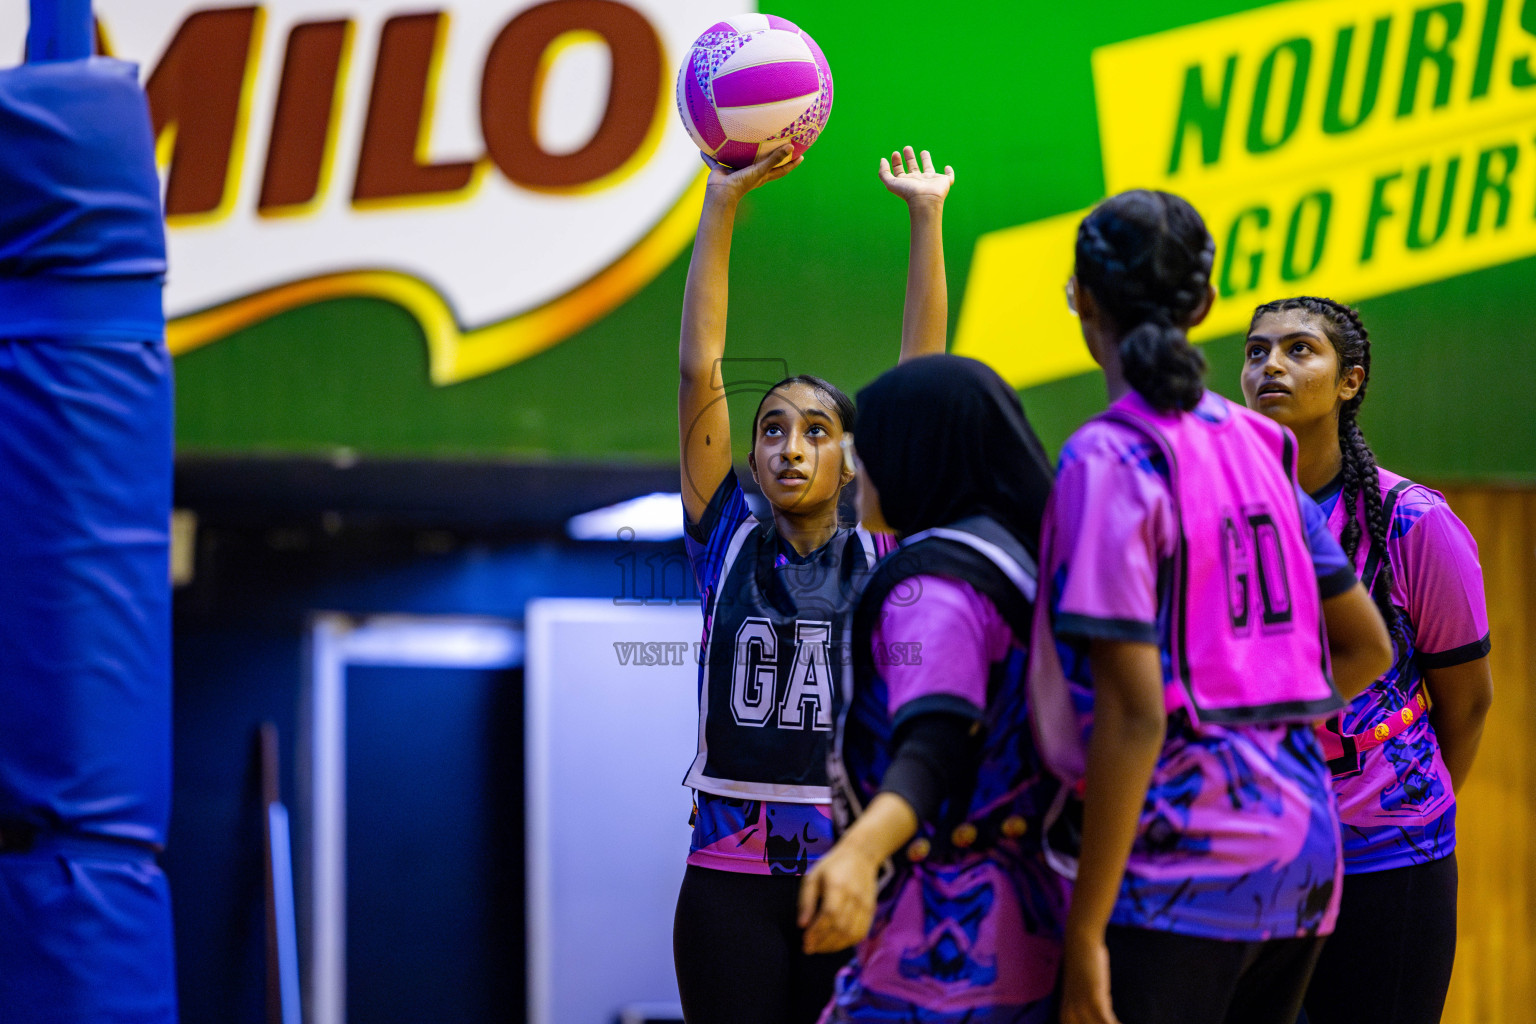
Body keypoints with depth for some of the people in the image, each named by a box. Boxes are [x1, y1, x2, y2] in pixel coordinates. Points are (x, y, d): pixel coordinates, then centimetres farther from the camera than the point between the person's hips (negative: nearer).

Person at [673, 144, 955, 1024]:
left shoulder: (880, 555, 6)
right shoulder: (728, 544, 8)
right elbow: (700, 371, 3)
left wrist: (927, 219, 2)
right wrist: (722, 206, -2)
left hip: (852, 873, -1)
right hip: (730, 882, 1)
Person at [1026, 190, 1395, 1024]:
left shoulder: (1111, 461, -11)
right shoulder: (1254, 445, 11)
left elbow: (1134, 714, -17)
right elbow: (1366, 648, 19)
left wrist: (1085, 933, -16)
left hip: (1178, 860, -8)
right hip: (1301, 844, 8)